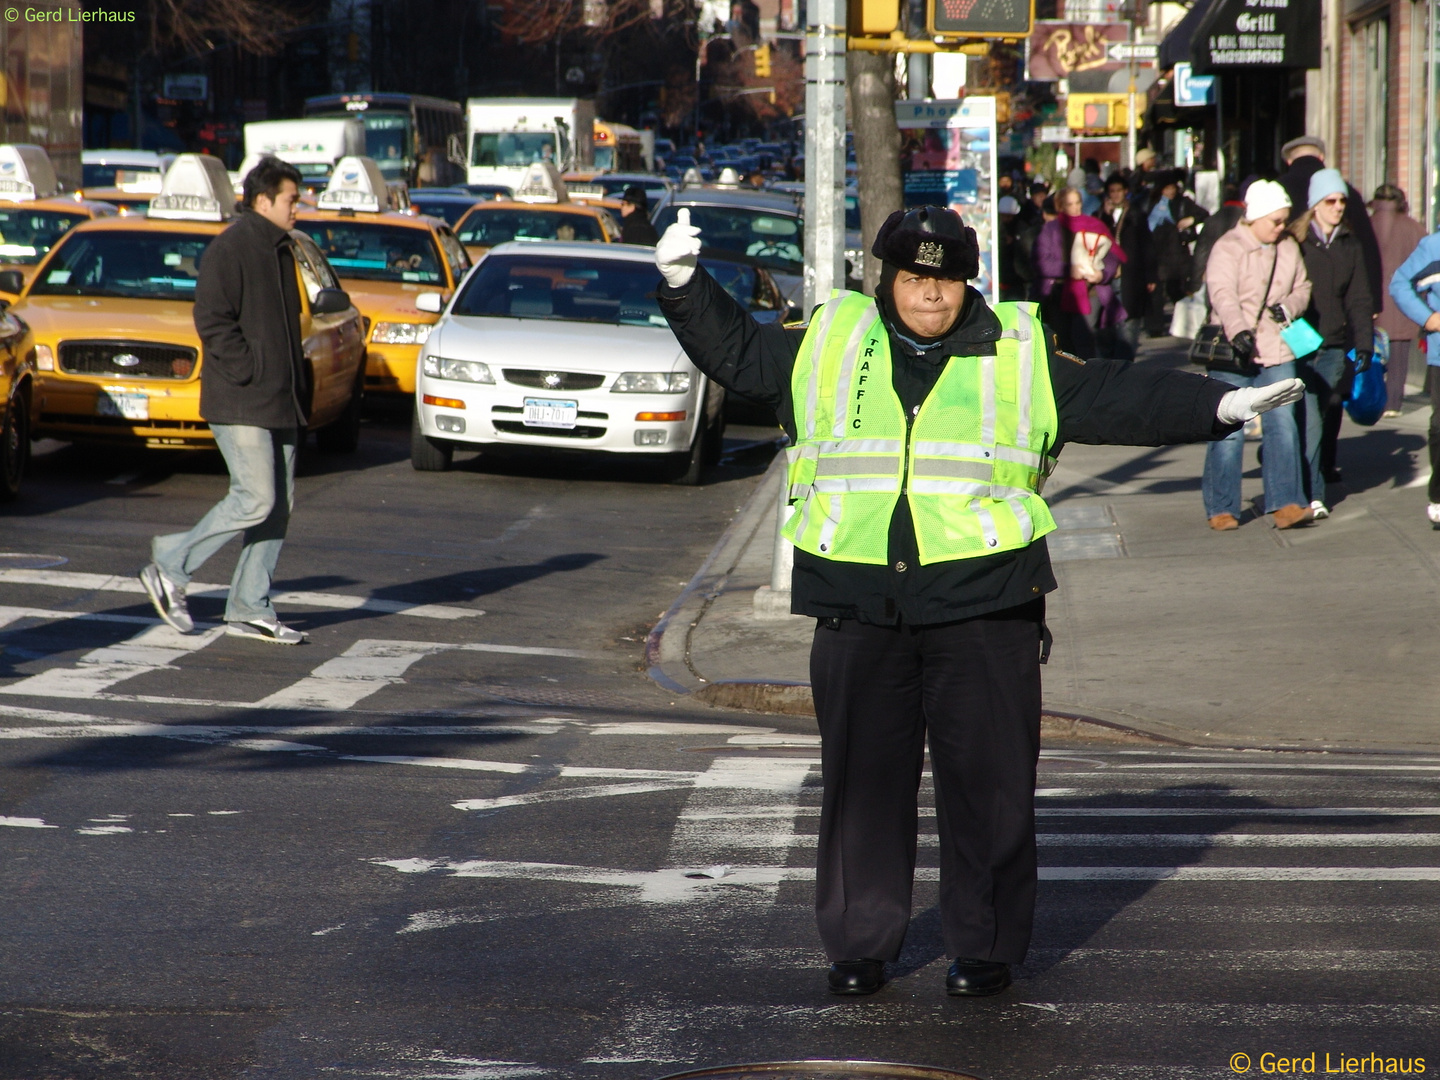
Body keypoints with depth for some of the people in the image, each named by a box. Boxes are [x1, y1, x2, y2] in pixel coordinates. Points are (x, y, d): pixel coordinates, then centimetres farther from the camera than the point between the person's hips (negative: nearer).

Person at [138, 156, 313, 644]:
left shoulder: (280, 249, 17)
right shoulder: (230, 249, -11)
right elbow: (212, 321, -17)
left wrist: (297, 386, 15)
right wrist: (249, 373, -20)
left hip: (281, 403, 9)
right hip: (240, 404, -9)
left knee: (278, 507, 6)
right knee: (255, 500, -13)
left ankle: (250, 609, 10)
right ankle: (170, 566, 1)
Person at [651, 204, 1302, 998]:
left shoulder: (1020, 358, 8)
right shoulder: (826, 347, 11)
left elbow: (1122, 396, 8)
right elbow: (734, 350, 19)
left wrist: (1219, 405, 1)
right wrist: (685, 285, 8)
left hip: (983, 604, -1)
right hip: (859, 606, 1)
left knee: (988, 782, 0)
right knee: (862, 777, 6)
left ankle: (985, 947, 10)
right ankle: (858, 943, 16)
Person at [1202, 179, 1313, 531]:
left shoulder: (1289, 248, 11)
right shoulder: (1227, 248, -9)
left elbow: (1302, 288, 20)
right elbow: (1222, 294, -23)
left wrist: (1290, 305, -4)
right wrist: (1237, 331, -40)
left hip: (1278, 353, 5)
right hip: (1233, 353, -5)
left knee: (1282, 425, -3)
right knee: (1228, 431, -1)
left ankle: (1285, 504, -3)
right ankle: (1221, 509, 7)